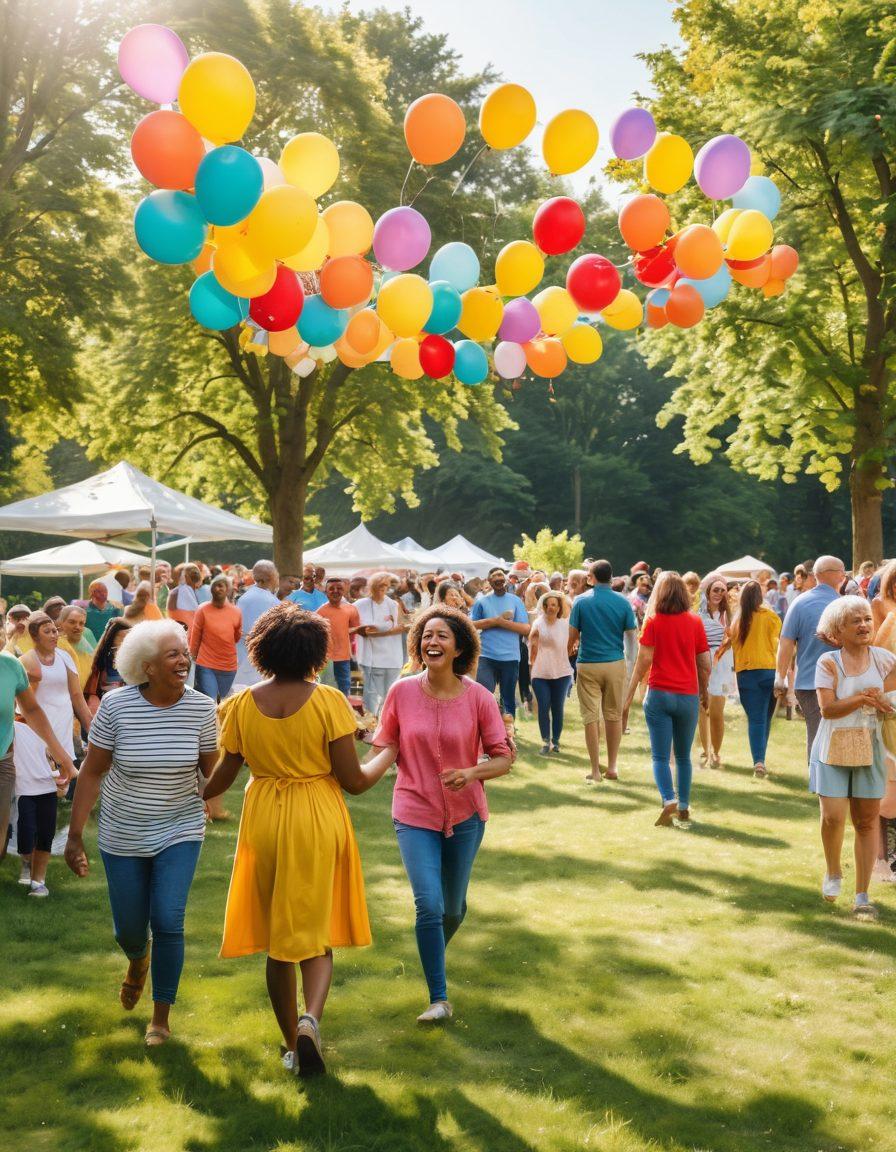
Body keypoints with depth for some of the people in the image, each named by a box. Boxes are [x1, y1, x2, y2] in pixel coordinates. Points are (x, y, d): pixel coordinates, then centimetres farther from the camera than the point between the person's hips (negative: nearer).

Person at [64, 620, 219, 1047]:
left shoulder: (200, 707, -13)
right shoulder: (116, 705, -16)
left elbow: (211, 769, 0)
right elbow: (91, 771, -9)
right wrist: (75, 836, -9)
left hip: (179, 832, 0)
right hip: (122, 836, 1)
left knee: (168, 921, -11)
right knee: (129, 929, 13)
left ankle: (162, 1016, 12)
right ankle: (138, 960, 52)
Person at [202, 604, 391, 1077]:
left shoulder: (242, 705, -4)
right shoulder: (328, 701, -12)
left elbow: (223, 776, 4)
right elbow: (354, 781, -10)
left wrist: (197, 797, 25)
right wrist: (388, 755, 8)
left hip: (264, 824, 2)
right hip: (319, 824, -2)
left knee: (276, 936, 16)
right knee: (316, 931, 11)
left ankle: (292, 1041, 25)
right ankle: (311, 1017, -13)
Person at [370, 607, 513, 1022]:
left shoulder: (478, 698, -11)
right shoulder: (401, 692, -9)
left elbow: (503, 758, -6)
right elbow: (390, 748, 0)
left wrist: (472, 773, -25)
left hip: (464, 814, 1)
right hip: (415, 814, -1)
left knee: (453, 908, 16)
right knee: (429, 905, -13)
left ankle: (436, 952, 51)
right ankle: (439, 999, 4)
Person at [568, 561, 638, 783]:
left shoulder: (581, 601, -5)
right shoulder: (623, 602, -3)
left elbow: (573, 635, -2)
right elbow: (632, 633, 2)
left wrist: (572, 647, 19)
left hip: (588, 664, -1)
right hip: (615, 663, 1)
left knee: (591, 716, 3)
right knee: (614, 715, 12)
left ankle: (596, 770, 3)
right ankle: (612, 766, 17)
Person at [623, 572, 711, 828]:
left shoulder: (653, 622, -4)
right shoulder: (695, 622, 2)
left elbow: (644, 660, -9)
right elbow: (704, 664, 4)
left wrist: (629, 696, -6)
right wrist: (704, 691, 19)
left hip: (659, 694, -2)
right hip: (688, 696, 2)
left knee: (660, 756, 2)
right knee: (683, 757, 14)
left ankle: (668, 801, -17)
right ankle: (683, 810, 17)